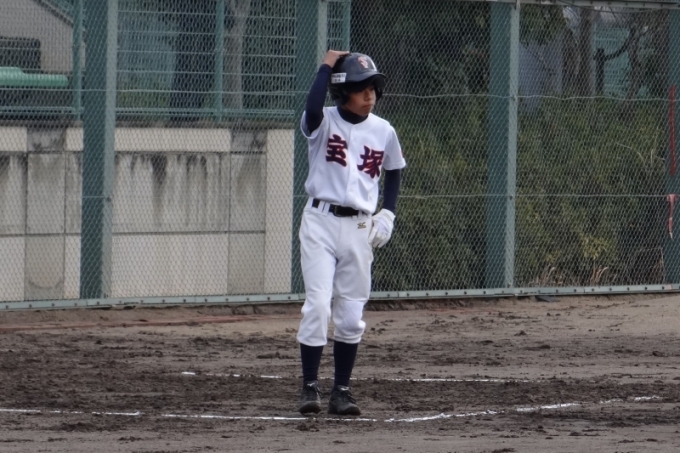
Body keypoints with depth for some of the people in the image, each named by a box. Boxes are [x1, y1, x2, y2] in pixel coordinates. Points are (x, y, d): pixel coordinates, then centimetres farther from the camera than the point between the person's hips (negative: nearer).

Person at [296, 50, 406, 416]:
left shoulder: (383, 132, 5)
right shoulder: (324, 123, -6)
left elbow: (394, 173, 20)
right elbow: (312, 107, -30)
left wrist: (387, 215, 7)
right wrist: (327, 66, -17)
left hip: (359, 228, 3)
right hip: (321, 221, -3)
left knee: (351, 316, 5)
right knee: (318, 305, -13)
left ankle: (341, 391, 14)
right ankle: (310, 387, -5)